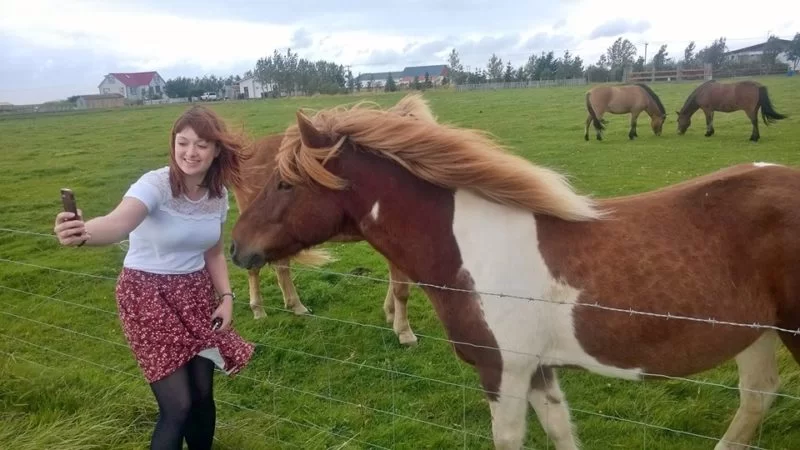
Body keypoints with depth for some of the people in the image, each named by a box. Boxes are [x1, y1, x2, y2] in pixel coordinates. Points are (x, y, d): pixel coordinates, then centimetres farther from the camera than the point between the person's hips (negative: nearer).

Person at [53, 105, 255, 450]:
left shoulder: (218, 194, -3)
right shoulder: (155, 184, -21)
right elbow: (118, 223, -42)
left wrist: (226, 297, -3)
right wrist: (84, 233, -63)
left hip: (196, 292, 5)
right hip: (147, 294, -5)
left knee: (203, 393, 10)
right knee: (178, 405, -8)